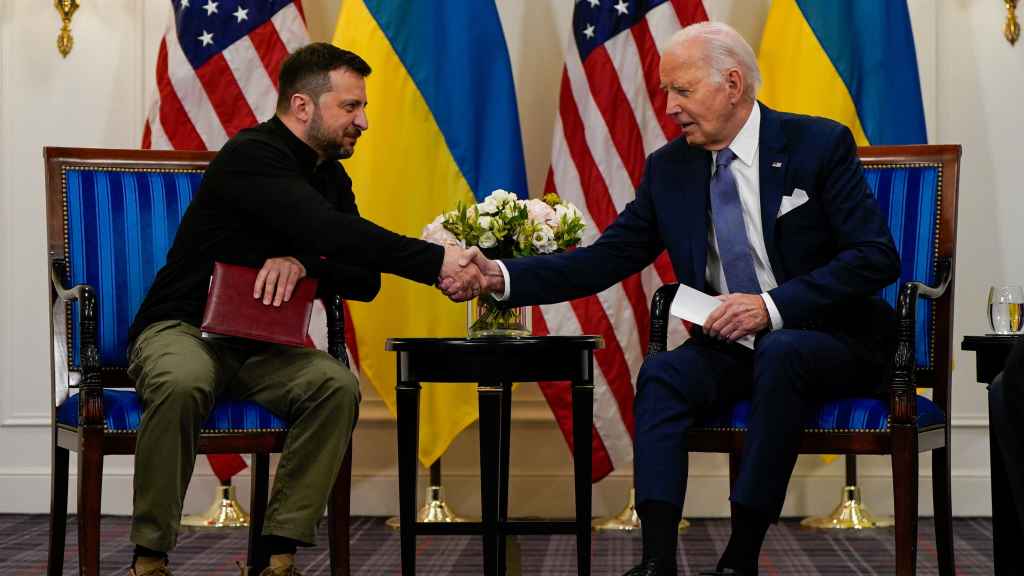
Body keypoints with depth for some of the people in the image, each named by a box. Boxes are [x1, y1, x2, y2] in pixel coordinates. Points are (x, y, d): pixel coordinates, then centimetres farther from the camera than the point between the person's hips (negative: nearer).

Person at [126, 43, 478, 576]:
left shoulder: (332, 177, 9)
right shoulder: (253, 156, -17)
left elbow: (366, 282, 4)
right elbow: (329, 231, -32)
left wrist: (301, 263, -17)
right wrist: (437, 262, -36)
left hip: (260, 346, 6)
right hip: (182, 329, -6)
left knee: (337, 386, -24)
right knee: (182, 384, -40)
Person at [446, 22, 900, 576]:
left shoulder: (819, 144, -8)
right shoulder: (670, 167, 5)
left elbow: (877, 257, -14)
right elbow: (604, 260, 3)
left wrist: (774, 306, -24)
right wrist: (501, 276, -11)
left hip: (831, 341, -4)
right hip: (729, 344, 4)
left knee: (779, 355, -36)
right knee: (662, 374, -25)